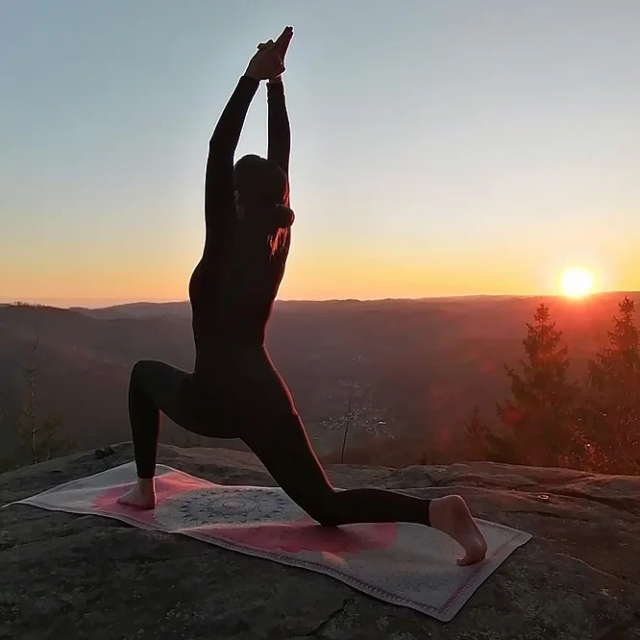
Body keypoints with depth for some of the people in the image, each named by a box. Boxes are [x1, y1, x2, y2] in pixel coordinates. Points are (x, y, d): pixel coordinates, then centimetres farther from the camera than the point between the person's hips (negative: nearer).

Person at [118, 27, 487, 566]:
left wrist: (253, 77, -8)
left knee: (145, 374, 29)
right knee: (327, 505, 5)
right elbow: (281, 158, 10)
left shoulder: (225, 244, -9)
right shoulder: (280, 240, 3)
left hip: (214, 401, -4)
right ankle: (436, 509, -22)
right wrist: (276, 83, 11)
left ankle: (144, 489, 29)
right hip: (265, 396, 4)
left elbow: (219, 152, -10)